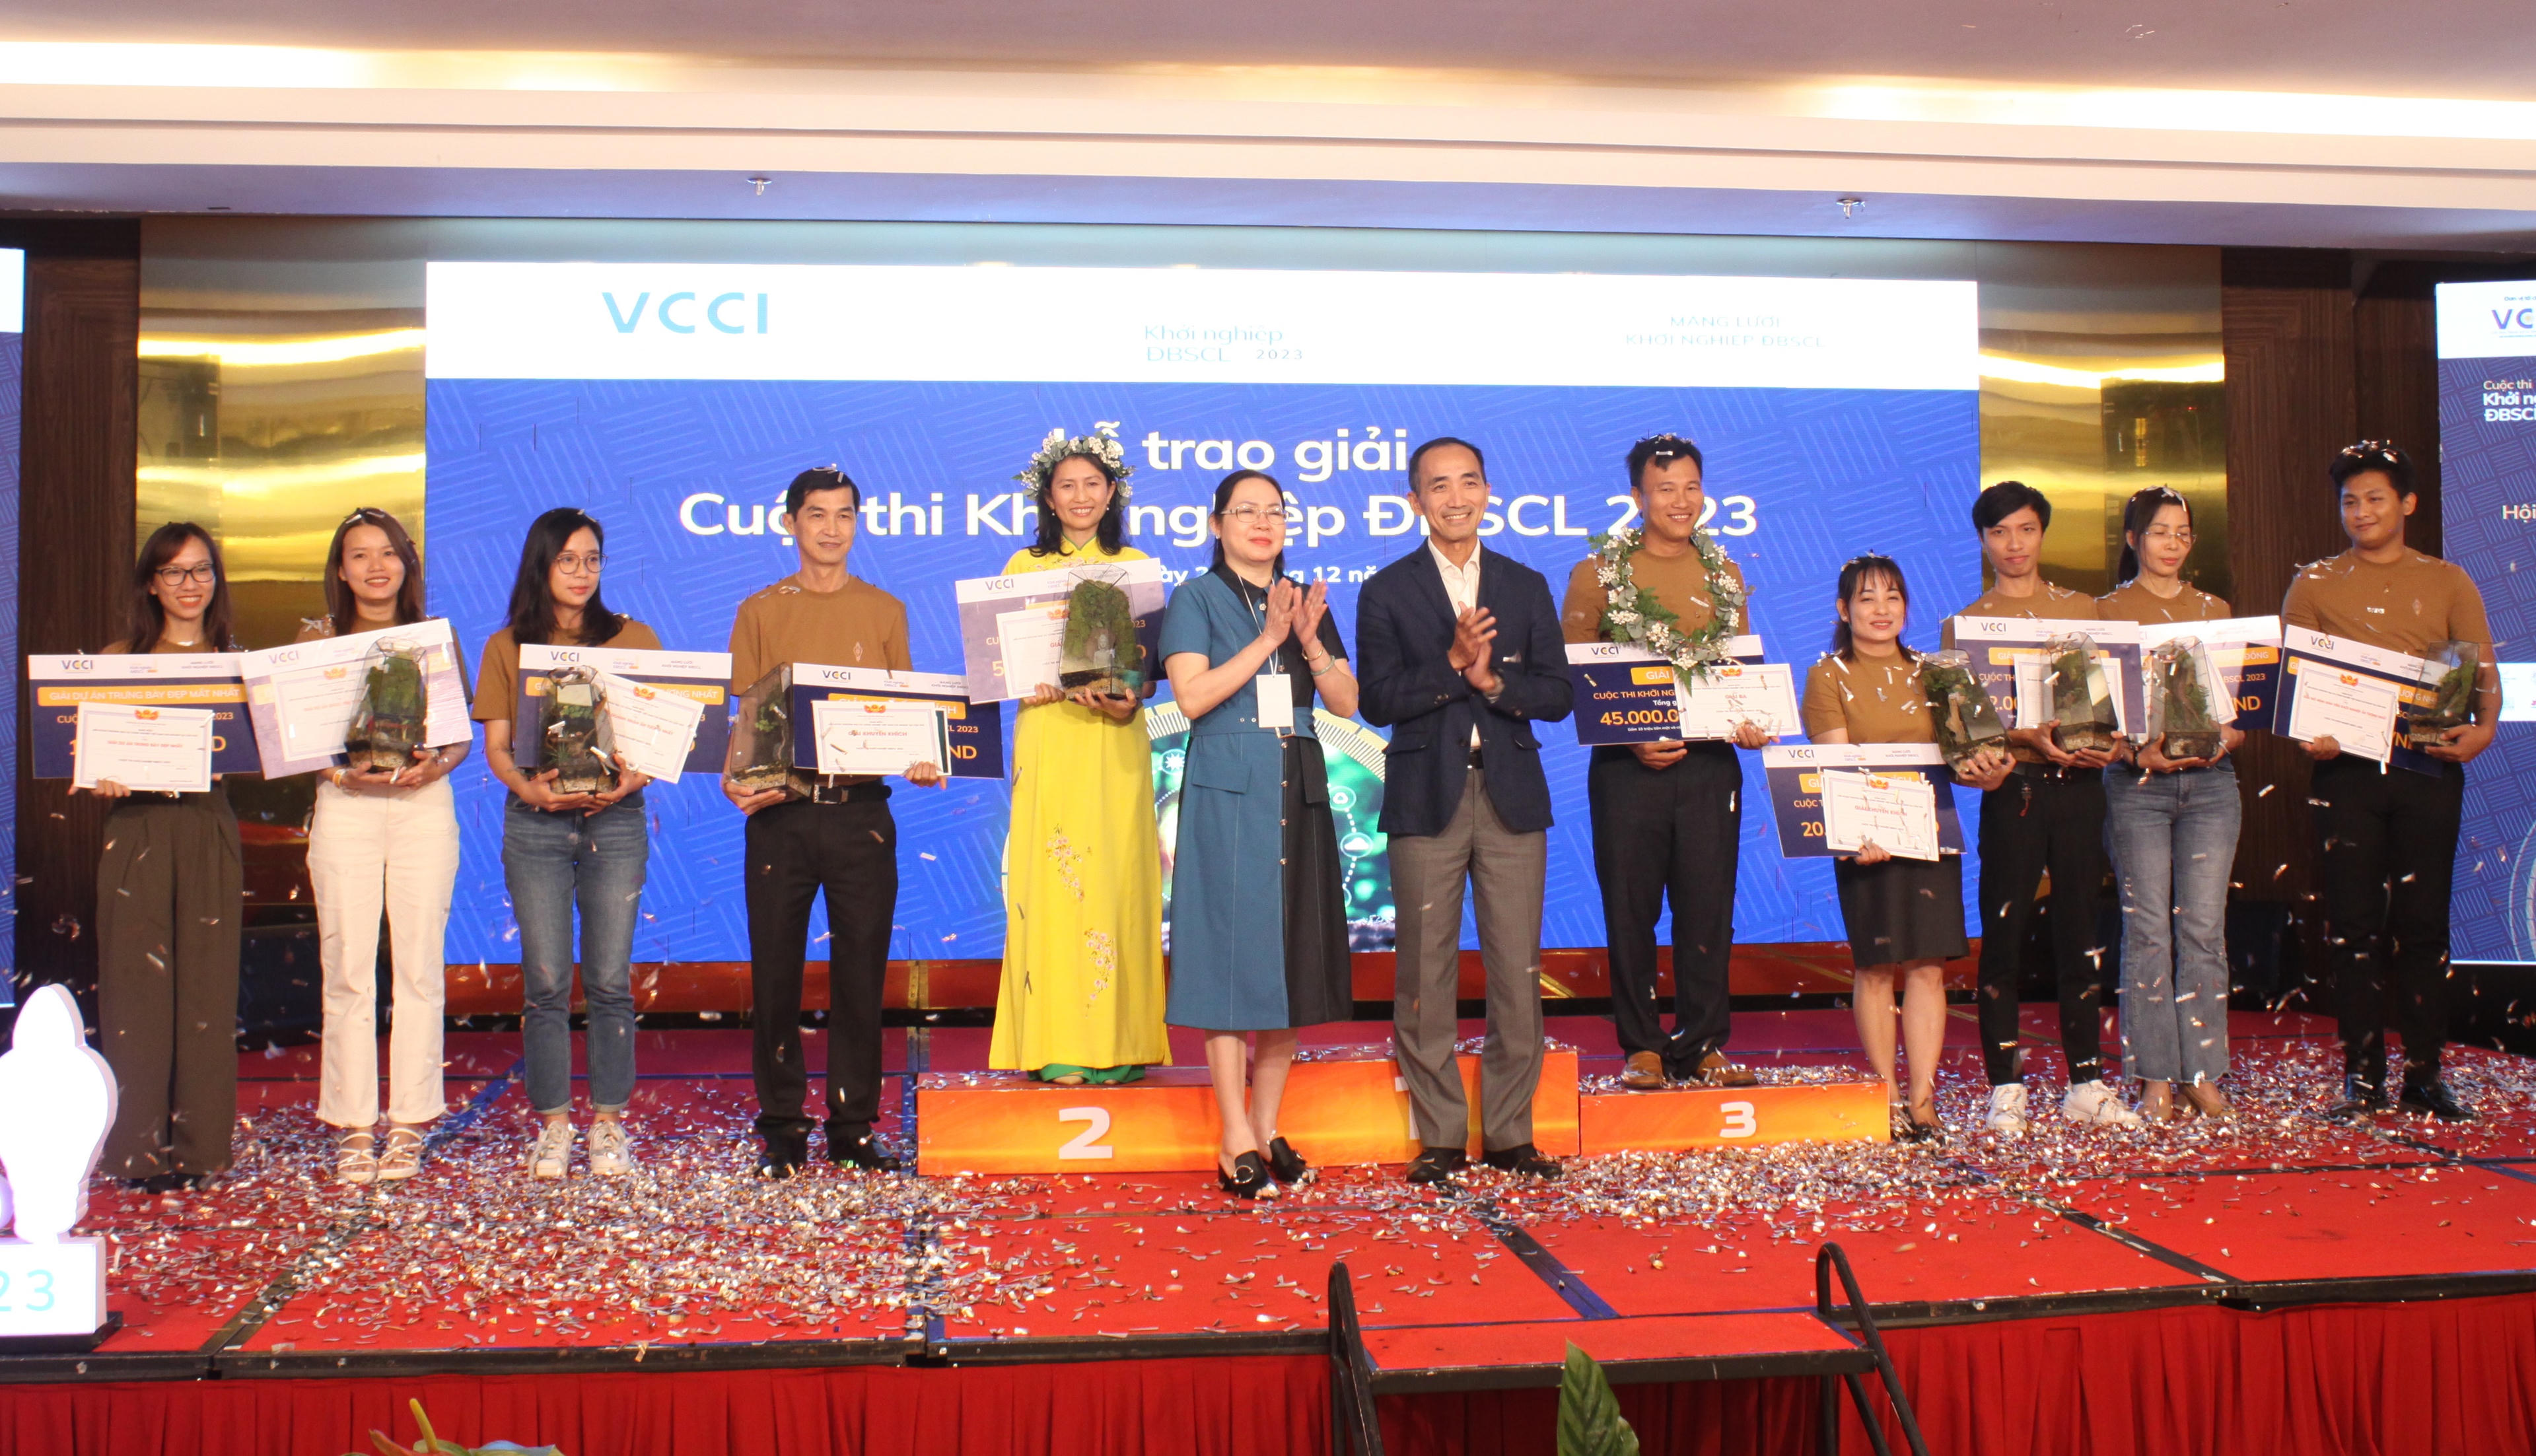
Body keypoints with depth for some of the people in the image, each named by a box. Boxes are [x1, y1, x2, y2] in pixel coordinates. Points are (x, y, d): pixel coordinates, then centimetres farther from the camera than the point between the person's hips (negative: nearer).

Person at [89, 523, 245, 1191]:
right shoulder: (120, 658, 7)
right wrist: (102, 778, -14)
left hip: (210, 831, 1)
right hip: (136, 829, -1)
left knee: (206, 984, 2)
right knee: (136, 984, -1)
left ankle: (198, 1143, 10)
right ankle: (140, 1146, 6)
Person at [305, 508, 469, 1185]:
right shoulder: (318, 638, 8)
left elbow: (464, 733, 8)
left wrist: (436, 764, -12)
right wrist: (339, 770, -13)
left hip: (423, 805, 0)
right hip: (345, 807, 0)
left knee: (419, 966, -1)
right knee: (347, 969, -2)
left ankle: (410, 1124, 7)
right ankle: (353, 1128, 5)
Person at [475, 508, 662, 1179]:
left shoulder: (635, 639, 8)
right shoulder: (507, 647, 10)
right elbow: (496, 746, 6)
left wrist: (632, 779, -15)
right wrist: (528, 788, -15)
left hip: (616, 822, 0)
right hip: (534, 825, 1)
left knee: (609, 979, -1)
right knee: (545, 981, 0)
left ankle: (610, 1123, 8)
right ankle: (553, 1125, 9)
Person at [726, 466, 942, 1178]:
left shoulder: (885, 612, 11)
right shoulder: (760, 613, 9)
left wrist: (921, 762, -10)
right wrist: (735, 778, -12)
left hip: (861, 810, 0)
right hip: (780, 812, 0)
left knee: (861, 972, 3)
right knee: (776, 972, 2)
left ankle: (855, 1126, 12)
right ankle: (782, 1127, 12)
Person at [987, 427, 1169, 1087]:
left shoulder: (1134, 566, 11)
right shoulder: (1023, 567, 11)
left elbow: (1150, 659, 6)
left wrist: (1127, 701, -14)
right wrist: (1029, 684, -13)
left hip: (1113, 743, 0)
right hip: (1047, 736, 0)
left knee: (1115, 877, -3)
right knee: (1049, 877, -5)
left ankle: (1117, 1042, 2)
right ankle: (1056, 1043, -2)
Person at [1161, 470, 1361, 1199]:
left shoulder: (1307, 601, 17)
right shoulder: (1197, 598, 3)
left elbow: (1347, 701, 9)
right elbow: (1192, 695, -10)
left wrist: (1309, 642, -7)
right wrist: (1268, 639, -11)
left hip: (1298, 790, 5)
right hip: (1227, 792, -5)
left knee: (1292, 954, 5)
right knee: (1232, 952, -7)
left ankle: (1267, 1129, 14)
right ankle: (1235, 1144, -3)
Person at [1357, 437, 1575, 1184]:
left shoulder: (1527, 587, 12)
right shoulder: (1386, 592, 6)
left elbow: (1558, 696, 6)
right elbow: (1377, 700, -5)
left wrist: (1493, 681, -11)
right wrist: (1454, 664, -15)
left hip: (1512, 797, 2)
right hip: (1427, 797, -2)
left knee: (1518, 971, 2)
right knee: (1426, 973, 0)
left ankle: (1509, 1132, 13)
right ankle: (1441, 1135, 10)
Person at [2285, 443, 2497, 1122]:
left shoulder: (2447, 582, 11)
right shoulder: (2314, 584, 9)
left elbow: (2484, 671, 6)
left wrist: (2483, 728, -14)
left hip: (2428, 768, 1)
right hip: (2346, 769, 0)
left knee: (2422, 923, 3)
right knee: (2354, 923, 0)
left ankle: (2424, 1075, 10)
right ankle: (2362, 1075, 7)